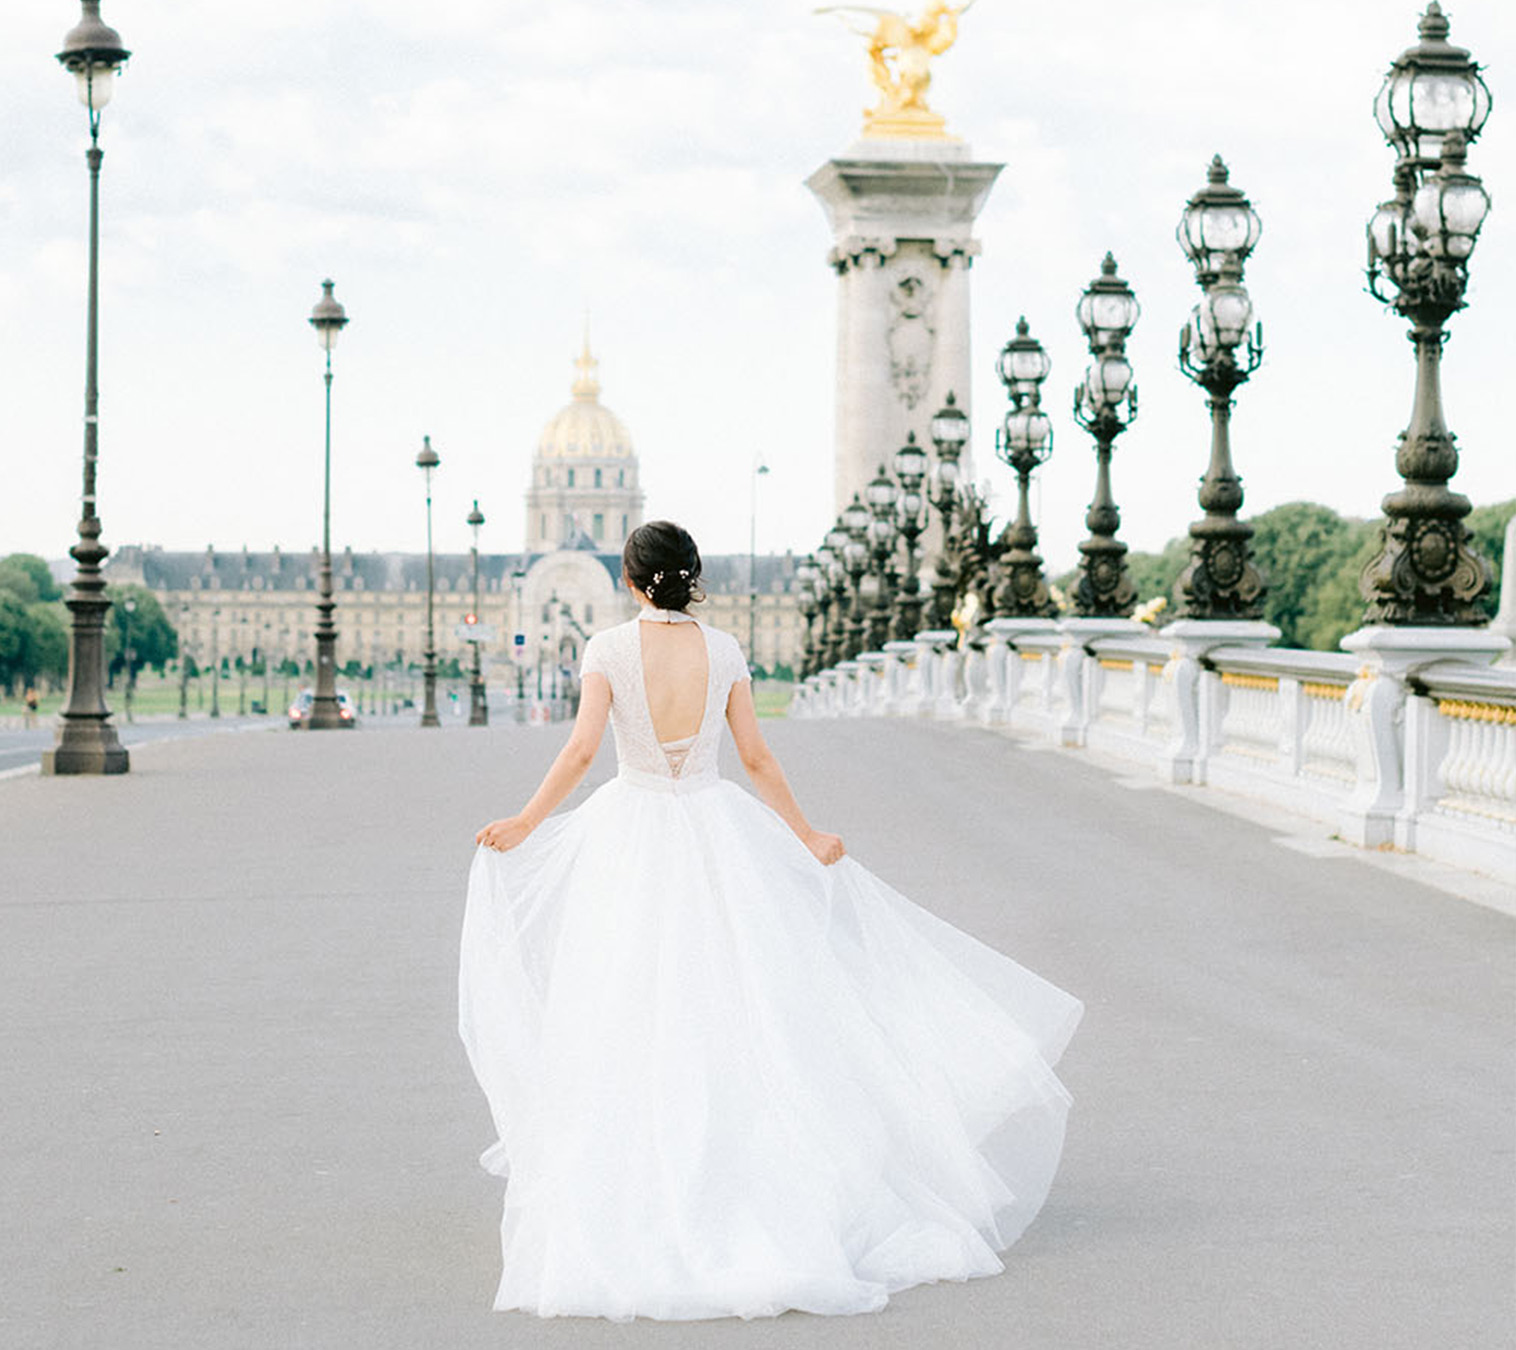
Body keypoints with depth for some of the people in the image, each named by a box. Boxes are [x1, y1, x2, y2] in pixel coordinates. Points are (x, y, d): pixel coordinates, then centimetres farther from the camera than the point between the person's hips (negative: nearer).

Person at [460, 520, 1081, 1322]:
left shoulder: (608, 649, -7)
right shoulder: (723, 651, -1)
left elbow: (581, 749, -14)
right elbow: (757, 758, 2)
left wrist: (526, 823, -5)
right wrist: (807, 838, 12)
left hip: (630, 838, -2)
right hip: (714, 835, 2)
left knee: (632, 1023, 3)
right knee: (739, 1017, 7)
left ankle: (632, 1215, 3)